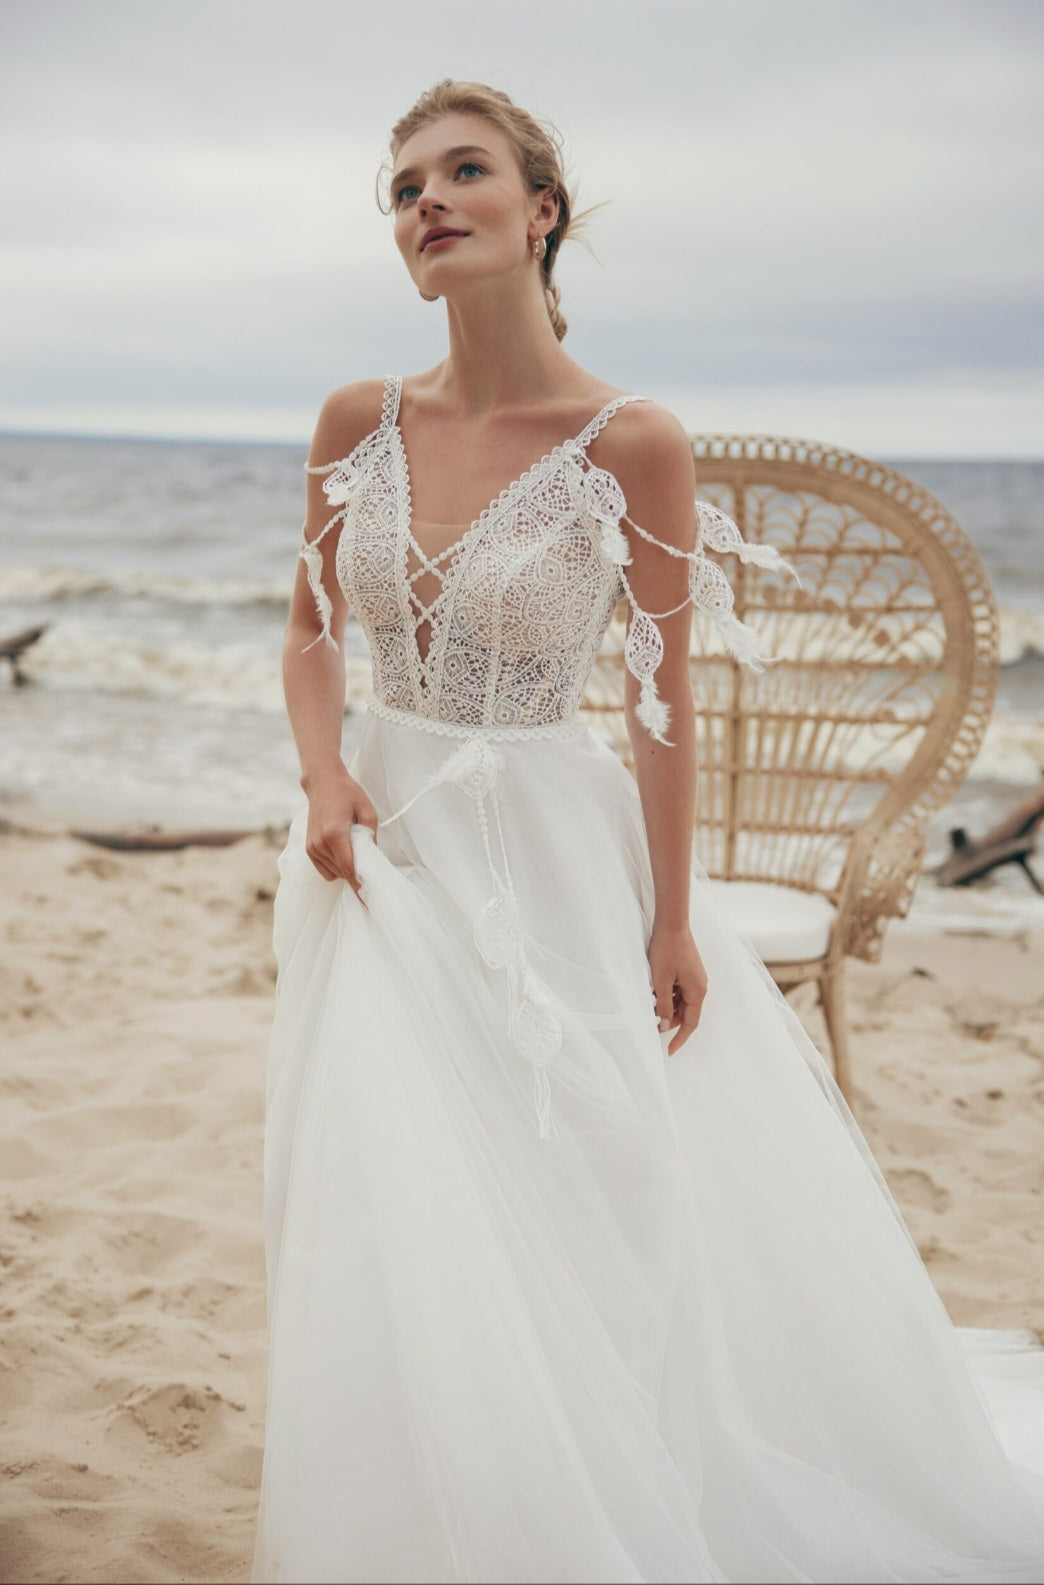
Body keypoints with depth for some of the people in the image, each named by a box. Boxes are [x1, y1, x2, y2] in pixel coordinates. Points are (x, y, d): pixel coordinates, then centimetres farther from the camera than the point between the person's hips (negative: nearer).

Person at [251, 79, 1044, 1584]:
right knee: (398, 1218, 7)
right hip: (393, 850, 4)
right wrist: (322, 775, -7)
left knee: (583, 1207, 4)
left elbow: (665, 700, -6)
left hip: (556, 856, -3)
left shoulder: (634, 443, -11)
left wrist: (674, 917, -4)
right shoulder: (360, 420, 0)